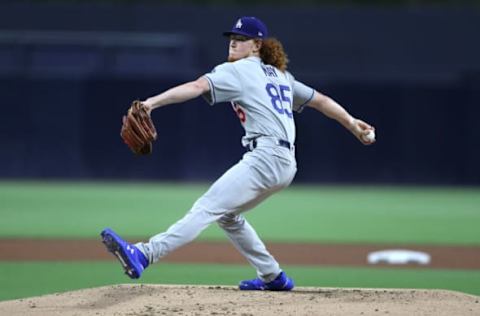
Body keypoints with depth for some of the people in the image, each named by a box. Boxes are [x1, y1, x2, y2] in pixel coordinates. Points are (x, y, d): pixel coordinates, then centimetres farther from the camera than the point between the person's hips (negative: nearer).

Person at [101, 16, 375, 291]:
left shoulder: (238, 70, 0)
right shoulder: (280, 76, 24)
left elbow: (197, 87, -15)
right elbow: (320, 100, 29)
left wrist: (152, 102, -24)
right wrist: (352, 123, 37)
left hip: (266, 157, -8)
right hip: (286, 165, 8)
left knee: (207, 208, -21)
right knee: (227, 214, 22)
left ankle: (144, 255, -35)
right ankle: (273, 277, 26)